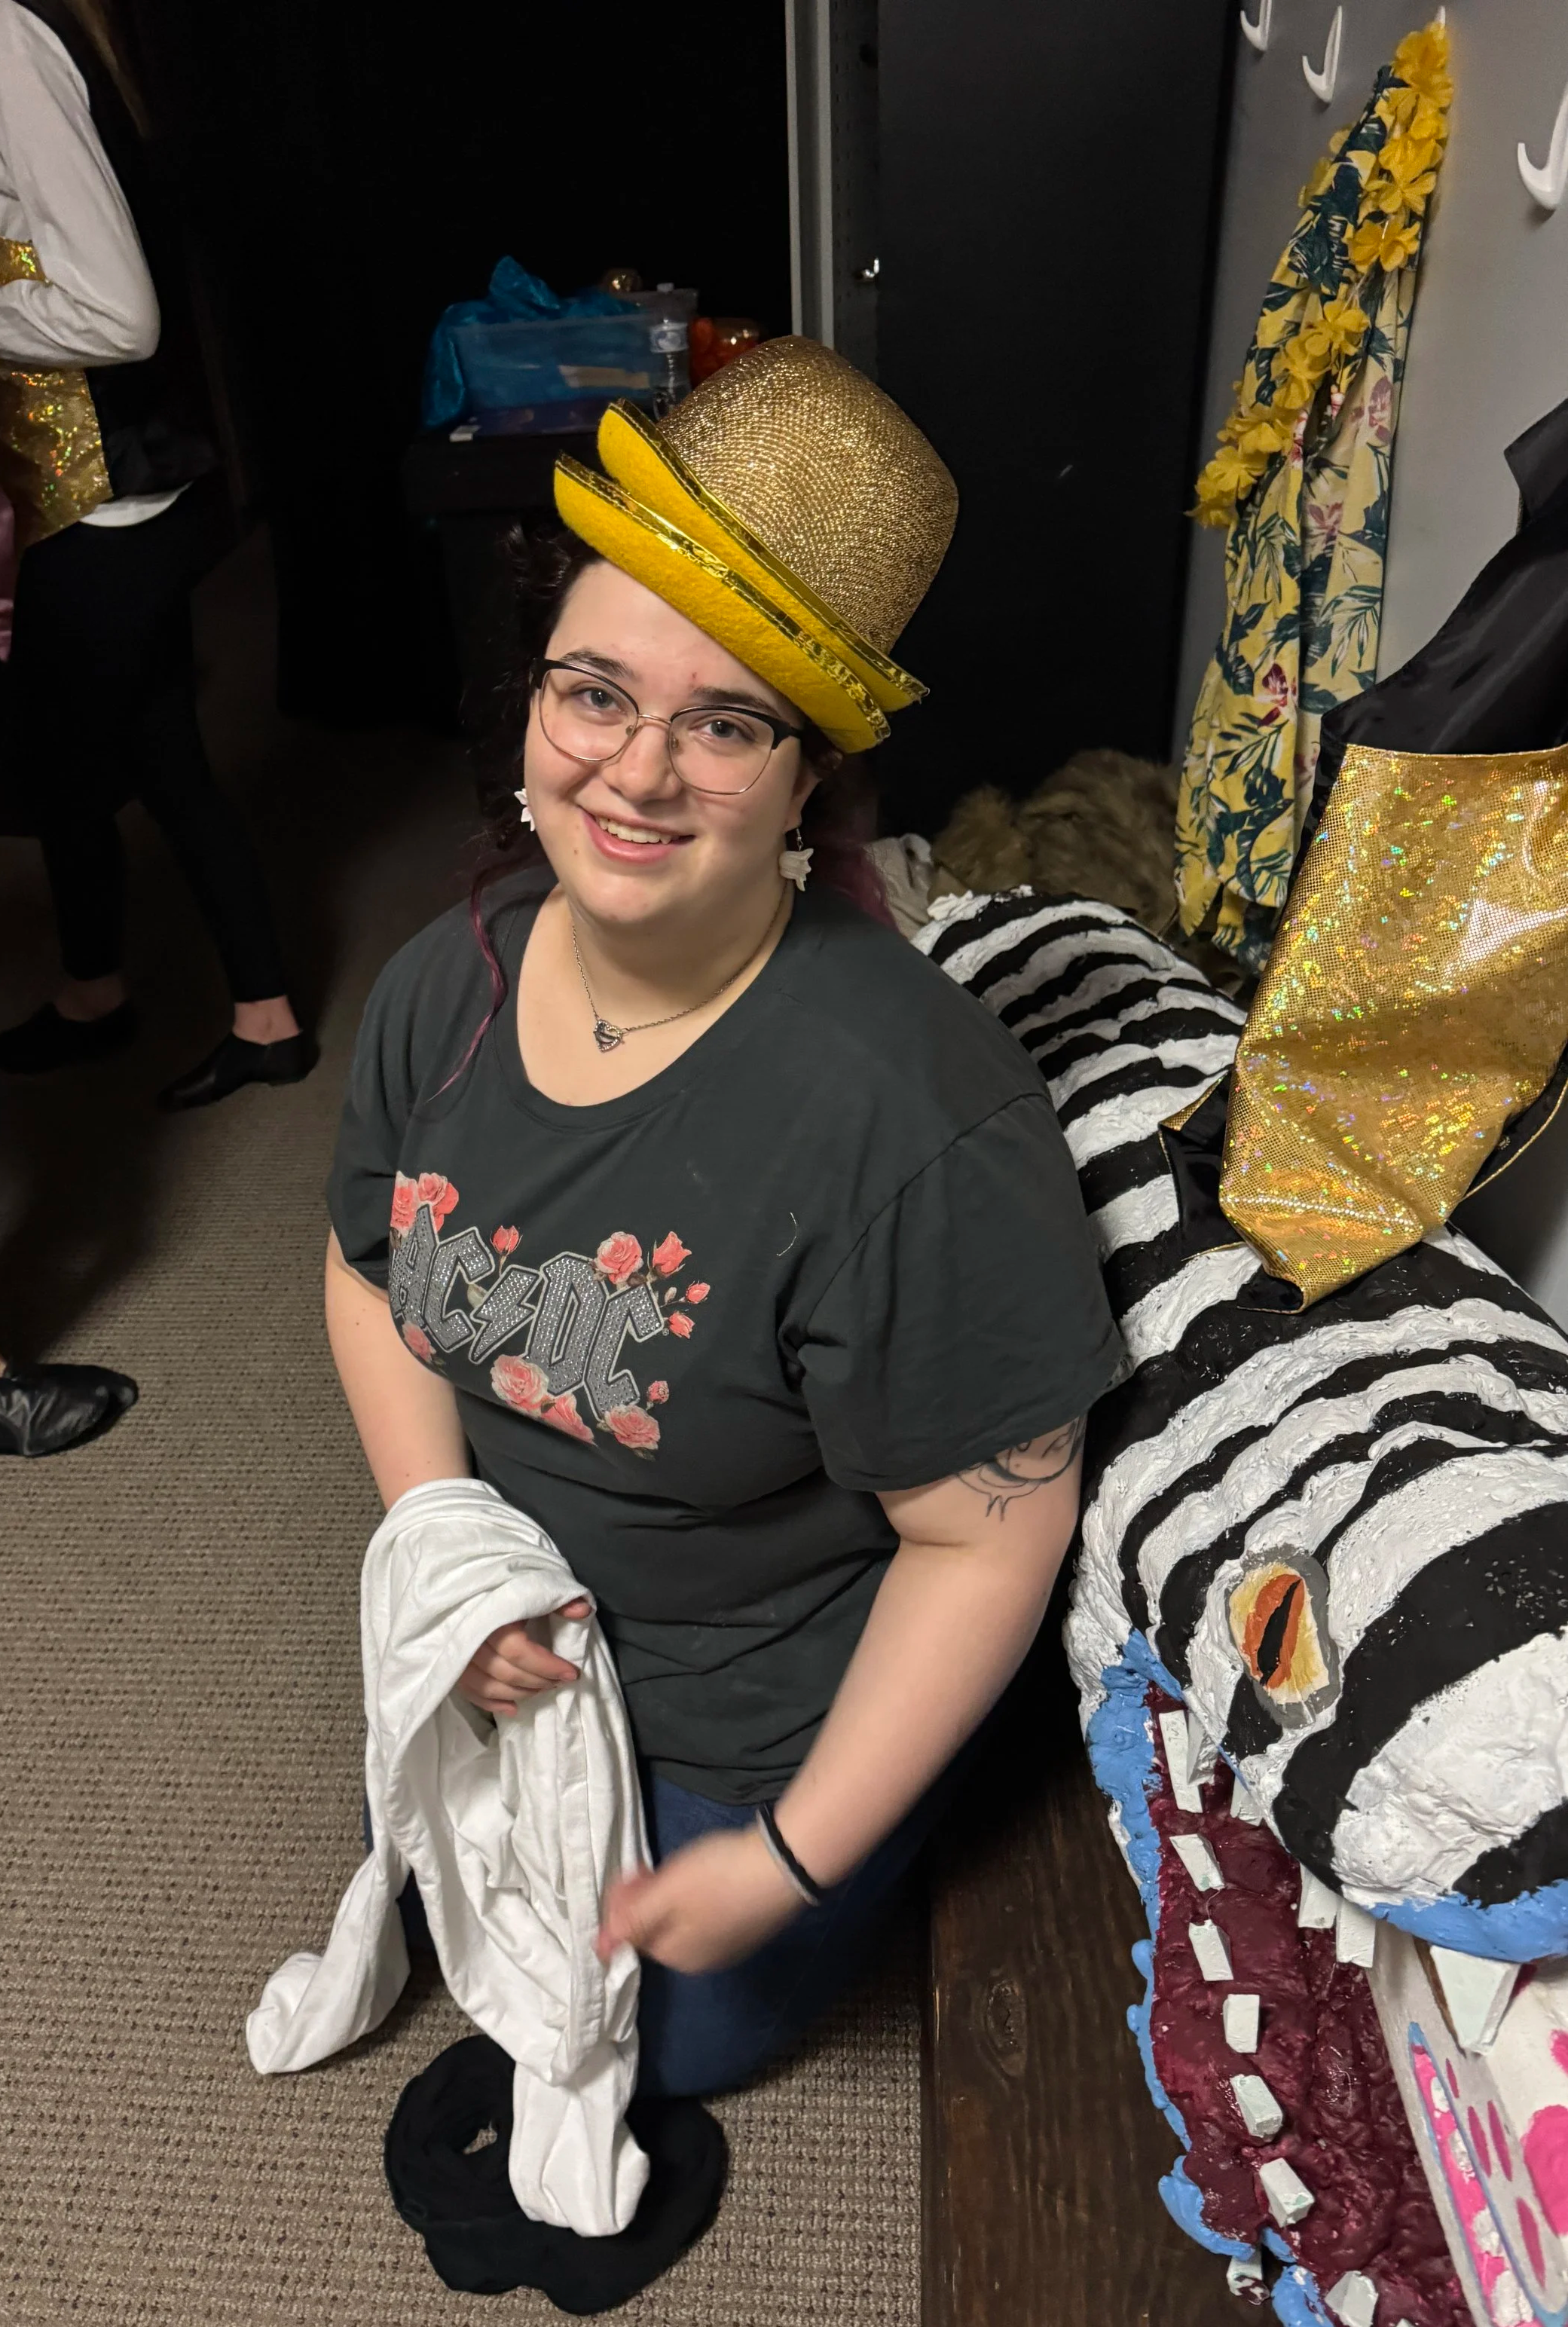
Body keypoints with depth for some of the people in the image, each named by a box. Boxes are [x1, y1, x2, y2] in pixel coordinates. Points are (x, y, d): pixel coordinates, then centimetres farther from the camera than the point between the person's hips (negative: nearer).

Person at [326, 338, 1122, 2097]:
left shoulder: (903, 1118, -36)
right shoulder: (448, 983, -16)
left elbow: (989, 1536, -27)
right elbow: (372, 1268, 0)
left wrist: (792, 1857, -20)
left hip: (767, 1720, -5)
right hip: (515, 1645, 6)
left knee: (680, 2042, 22)